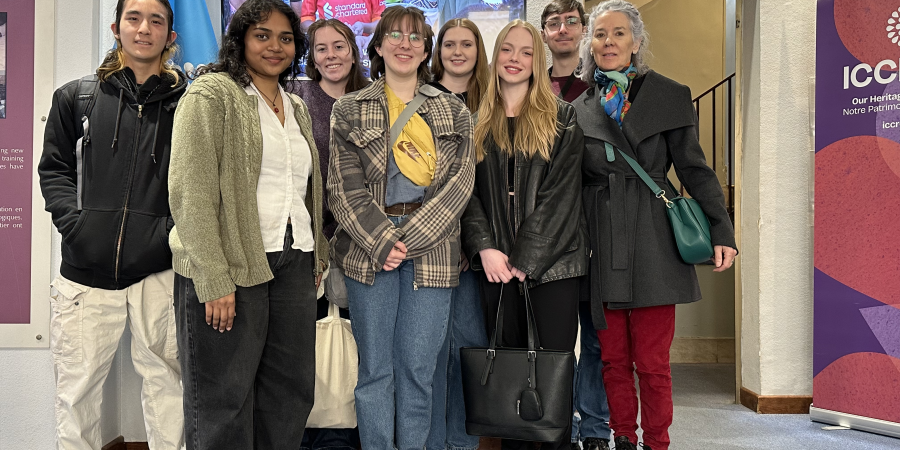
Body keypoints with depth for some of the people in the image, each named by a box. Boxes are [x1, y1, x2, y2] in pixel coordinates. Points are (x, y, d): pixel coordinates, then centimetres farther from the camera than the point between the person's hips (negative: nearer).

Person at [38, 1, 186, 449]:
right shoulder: (76, 97, 10)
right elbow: (54, 169, 11)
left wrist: (174, 228, -10)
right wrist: (74, 222, -5)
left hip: (159, 271, -1)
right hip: (86, 270, 2)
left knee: (165, 383, 6)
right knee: (77, 385, 10)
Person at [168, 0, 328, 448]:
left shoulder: (296, 108, 19)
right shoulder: (212, 93, -4)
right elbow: (191, 193, -13)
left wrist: (317, 259, 13)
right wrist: (214, 280, -19)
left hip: (295, 266, 7)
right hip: (230, 269, -6)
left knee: (290, 396, 9)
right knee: (225, 405, 1)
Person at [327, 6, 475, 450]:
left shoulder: (453, 112, 12)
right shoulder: (349, 110, 8)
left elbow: (460, 180, 1)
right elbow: (345, 188, 0)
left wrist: (411, 238, -10)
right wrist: (382, 242, -12)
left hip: (433, 251, 1)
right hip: (369, 249, 0)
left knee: (418, 368, 3)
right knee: (375, 368, 4)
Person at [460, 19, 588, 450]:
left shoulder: (562, 118, 4)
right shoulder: (478, 123, 13)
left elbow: (560, 193, -5)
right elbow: (467, 190, 6)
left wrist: (526, 258, -12)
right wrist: (484, 247, -9)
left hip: (553, 258, -2)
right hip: (496, 262, 3)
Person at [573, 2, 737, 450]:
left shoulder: (668, 95, 5)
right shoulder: (581, 108, 11)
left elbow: (695, 169, 2)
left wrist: (722, 233, -5)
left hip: (652, 245, -2)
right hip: (602, 248, 3)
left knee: (651, 362, 0)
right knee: (613, 360, 9)